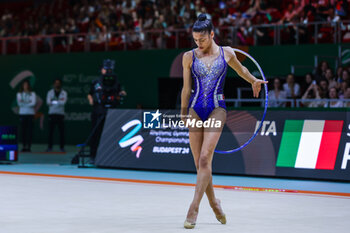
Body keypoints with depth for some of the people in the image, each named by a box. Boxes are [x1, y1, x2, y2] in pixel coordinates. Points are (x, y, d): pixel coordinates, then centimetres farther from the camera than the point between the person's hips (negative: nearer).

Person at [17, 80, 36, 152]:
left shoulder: (32, 94, 6)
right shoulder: (19, 94, 11)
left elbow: (33, 103, -7)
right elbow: (19, 103, -2)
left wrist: (23, 103, -6)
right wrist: (28, 102, -8)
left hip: (30, 114, -1)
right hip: (22, 113, 1)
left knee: (30, 130, -6)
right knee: (23, 130, -2)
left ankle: (29, 146, -7)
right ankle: (24, 146, 1)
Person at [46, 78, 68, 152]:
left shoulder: (64, 93, 7)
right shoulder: (50, 92, 11)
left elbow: (63, 102, -9)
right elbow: (48, 102, -3)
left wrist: (53, 102, -11)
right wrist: (58, 102, -11)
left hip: (61, 114, -1)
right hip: (52, 114, 1)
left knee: (61, 131, -3)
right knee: (50, 131, -3)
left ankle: (62, 147, 3)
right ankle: (49, 147, 1)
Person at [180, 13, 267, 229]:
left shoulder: (226, 53, 2)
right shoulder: (189, 57, 4)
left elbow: (240, 69, 24)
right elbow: (187, 89, 12)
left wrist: (254, 81, 37)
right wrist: (184, 112, 16)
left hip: (216, 109, -2)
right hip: (195, 109, 2)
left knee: (205, 159, -16)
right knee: (199, 162, 2)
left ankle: (194, 209, -19)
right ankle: (213, 202, 22)